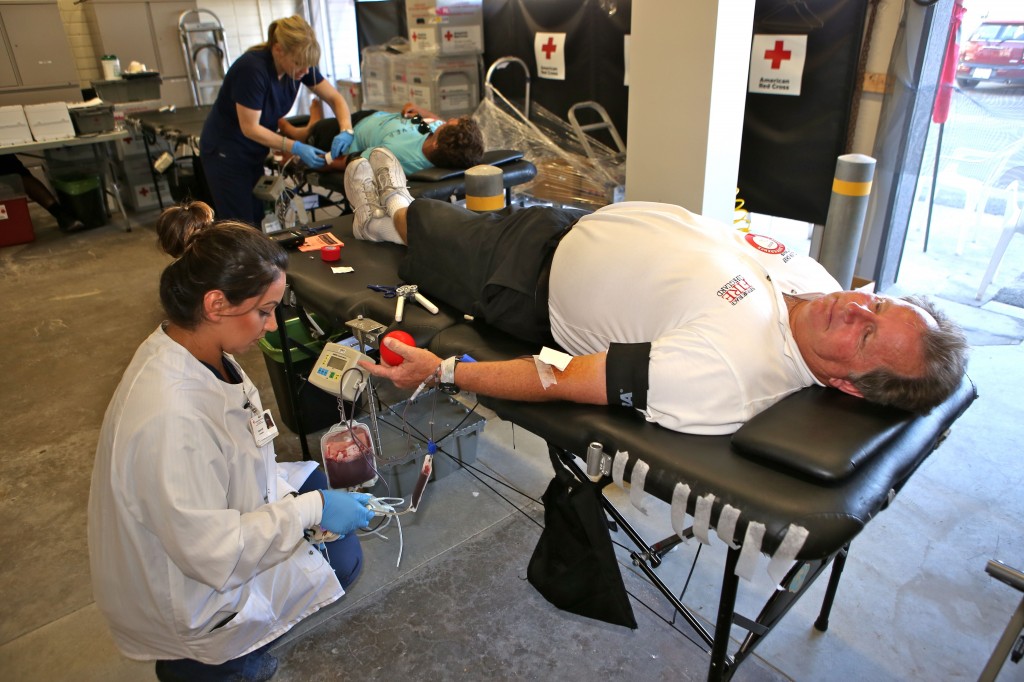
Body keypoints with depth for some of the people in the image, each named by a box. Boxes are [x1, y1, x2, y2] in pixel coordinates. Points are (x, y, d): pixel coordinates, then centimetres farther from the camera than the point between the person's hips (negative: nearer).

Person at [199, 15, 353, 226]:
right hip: (225, 152, -7)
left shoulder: (301, 64, -9)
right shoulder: (252, 68, -28)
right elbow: (250, 128, -23)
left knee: (258, 222, 9)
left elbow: (335, 98, -1)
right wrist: (297, 149, -27)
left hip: (254, 153, 7)